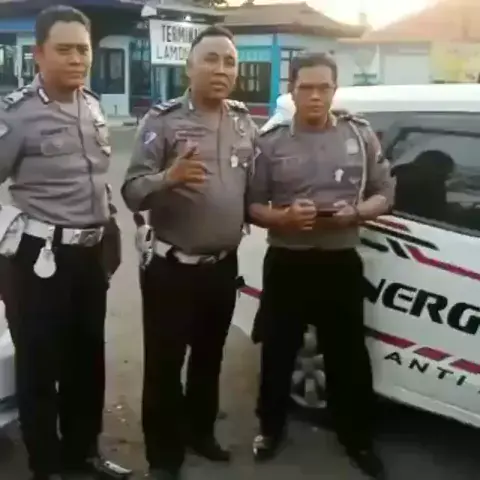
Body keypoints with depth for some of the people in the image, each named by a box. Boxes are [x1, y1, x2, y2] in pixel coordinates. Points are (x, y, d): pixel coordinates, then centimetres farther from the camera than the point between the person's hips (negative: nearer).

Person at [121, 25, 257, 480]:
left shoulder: (246, 123, 7)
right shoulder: (162, 120, -10)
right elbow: (132, 191, -17)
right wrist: (168, 178, -34)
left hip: (224, 265, 5)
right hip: (171, 266, -5)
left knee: (209, 358, 20)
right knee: (164, 364, 3)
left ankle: (200, 432, 39)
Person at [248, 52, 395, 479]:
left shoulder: (361, 135, 2)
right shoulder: (271, 142, -1)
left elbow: (384, 195, 5)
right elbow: (251, 206, -1)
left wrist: (354, 213, -15)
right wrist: (283, 217, -20)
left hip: (341, 262, 0)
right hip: (286, 263, 0)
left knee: (348, 354, 9)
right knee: (278, 351, 11)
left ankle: (358, 439, 28)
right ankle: (271, 428, 32)